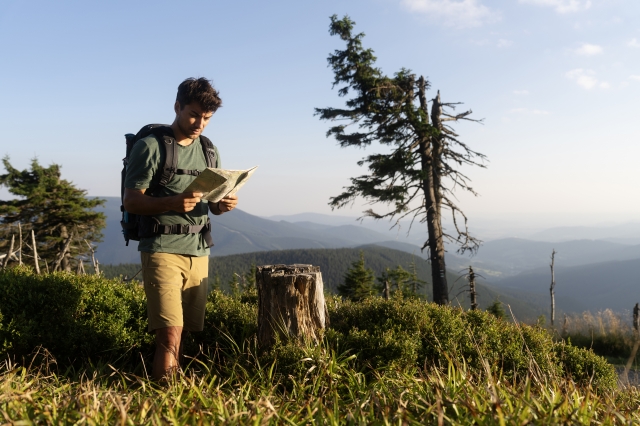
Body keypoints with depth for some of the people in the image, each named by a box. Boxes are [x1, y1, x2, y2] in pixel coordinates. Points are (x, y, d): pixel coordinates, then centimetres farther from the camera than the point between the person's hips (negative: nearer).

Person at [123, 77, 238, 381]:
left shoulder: (209, 151, 15)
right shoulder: (150, 146, -2)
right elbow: (130, 201, -6)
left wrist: (224, 205, -6)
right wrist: (173, 202, -24)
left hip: (199, 252, 5)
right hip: (162, 250, -5)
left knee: (185, 335, 9)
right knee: (170, 336, -13)